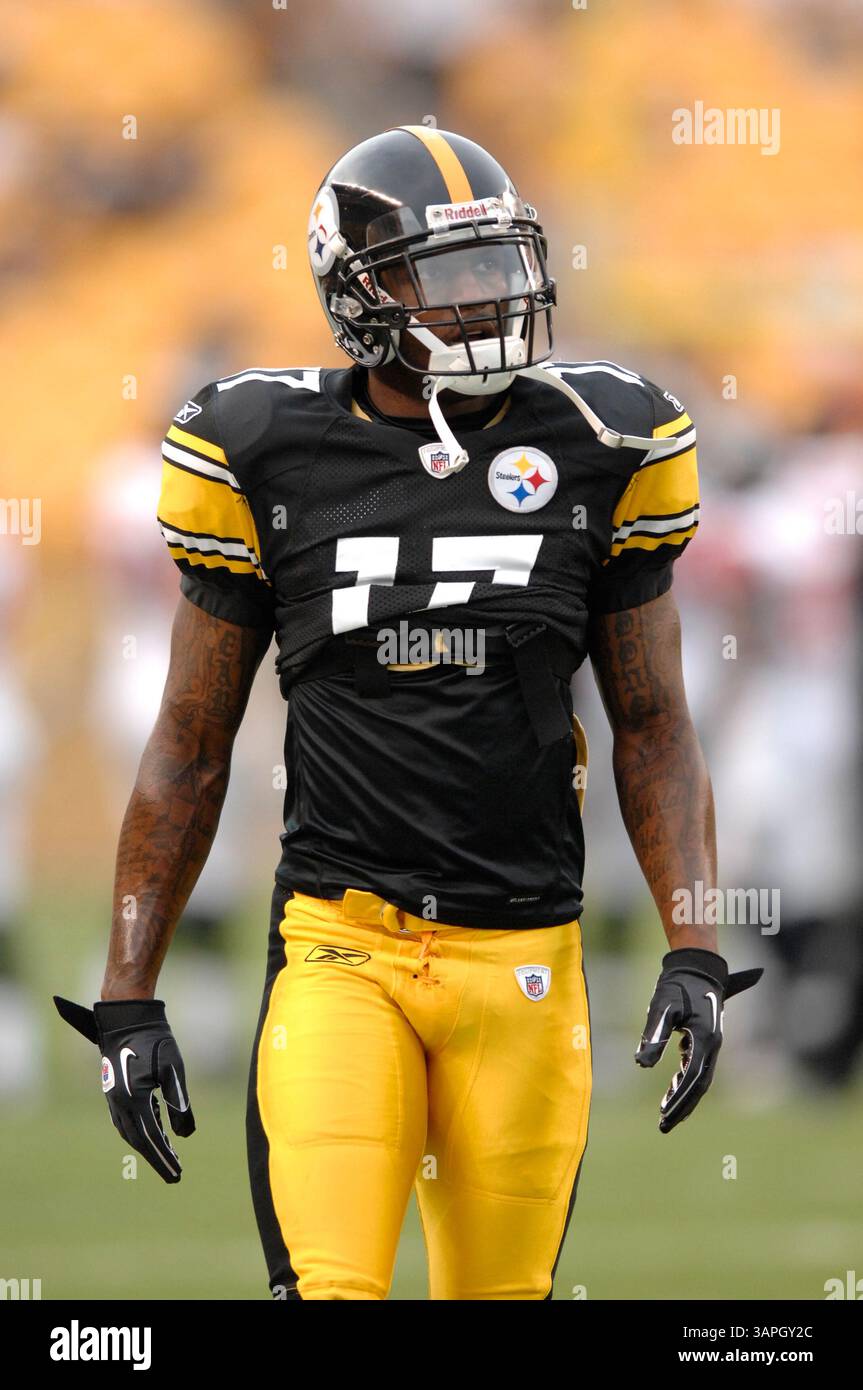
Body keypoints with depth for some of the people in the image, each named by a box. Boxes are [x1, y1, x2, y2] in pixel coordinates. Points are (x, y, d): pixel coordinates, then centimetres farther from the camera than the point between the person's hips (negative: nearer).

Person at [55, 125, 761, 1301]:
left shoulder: (599, 448, 4)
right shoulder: (270, 457, 1)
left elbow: (654, 727, 11)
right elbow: (190, 748, 8)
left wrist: (694, 953, -1)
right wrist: (129, 997, 5)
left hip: (523, 962, 2)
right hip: (342, 941, -2)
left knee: (500, 1290, 7)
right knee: (328, 1282, -17)